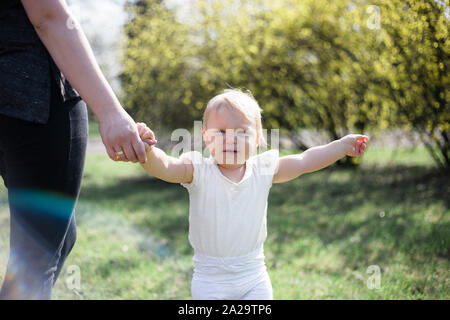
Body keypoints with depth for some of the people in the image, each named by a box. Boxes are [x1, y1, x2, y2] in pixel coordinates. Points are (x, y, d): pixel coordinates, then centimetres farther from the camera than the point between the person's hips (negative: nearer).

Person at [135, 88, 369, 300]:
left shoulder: (262, 170, -4)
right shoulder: (198, 171, -13)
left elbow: (303, 162, 2)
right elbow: (164, 167, -28)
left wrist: (342, 145, 0)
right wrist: (147, 150, -50)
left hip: (253, 277, 2)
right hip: (211, 281, -2)